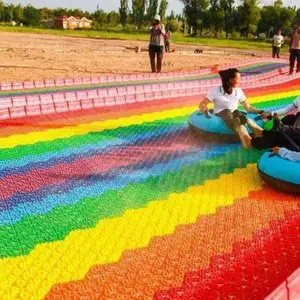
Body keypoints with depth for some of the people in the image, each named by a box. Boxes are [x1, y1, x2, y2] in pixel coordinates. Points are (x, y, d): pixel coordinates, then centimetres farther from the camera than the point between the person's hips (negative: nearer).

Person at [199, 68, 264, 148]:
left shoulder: (238, 91, 10)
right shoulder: (216, 90, -2)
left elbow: (248, 107, 11)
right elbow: (202, 104, -5)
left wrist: (260, 112, -5)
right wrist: (205, 109, -28)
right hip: (220, 115, -3)